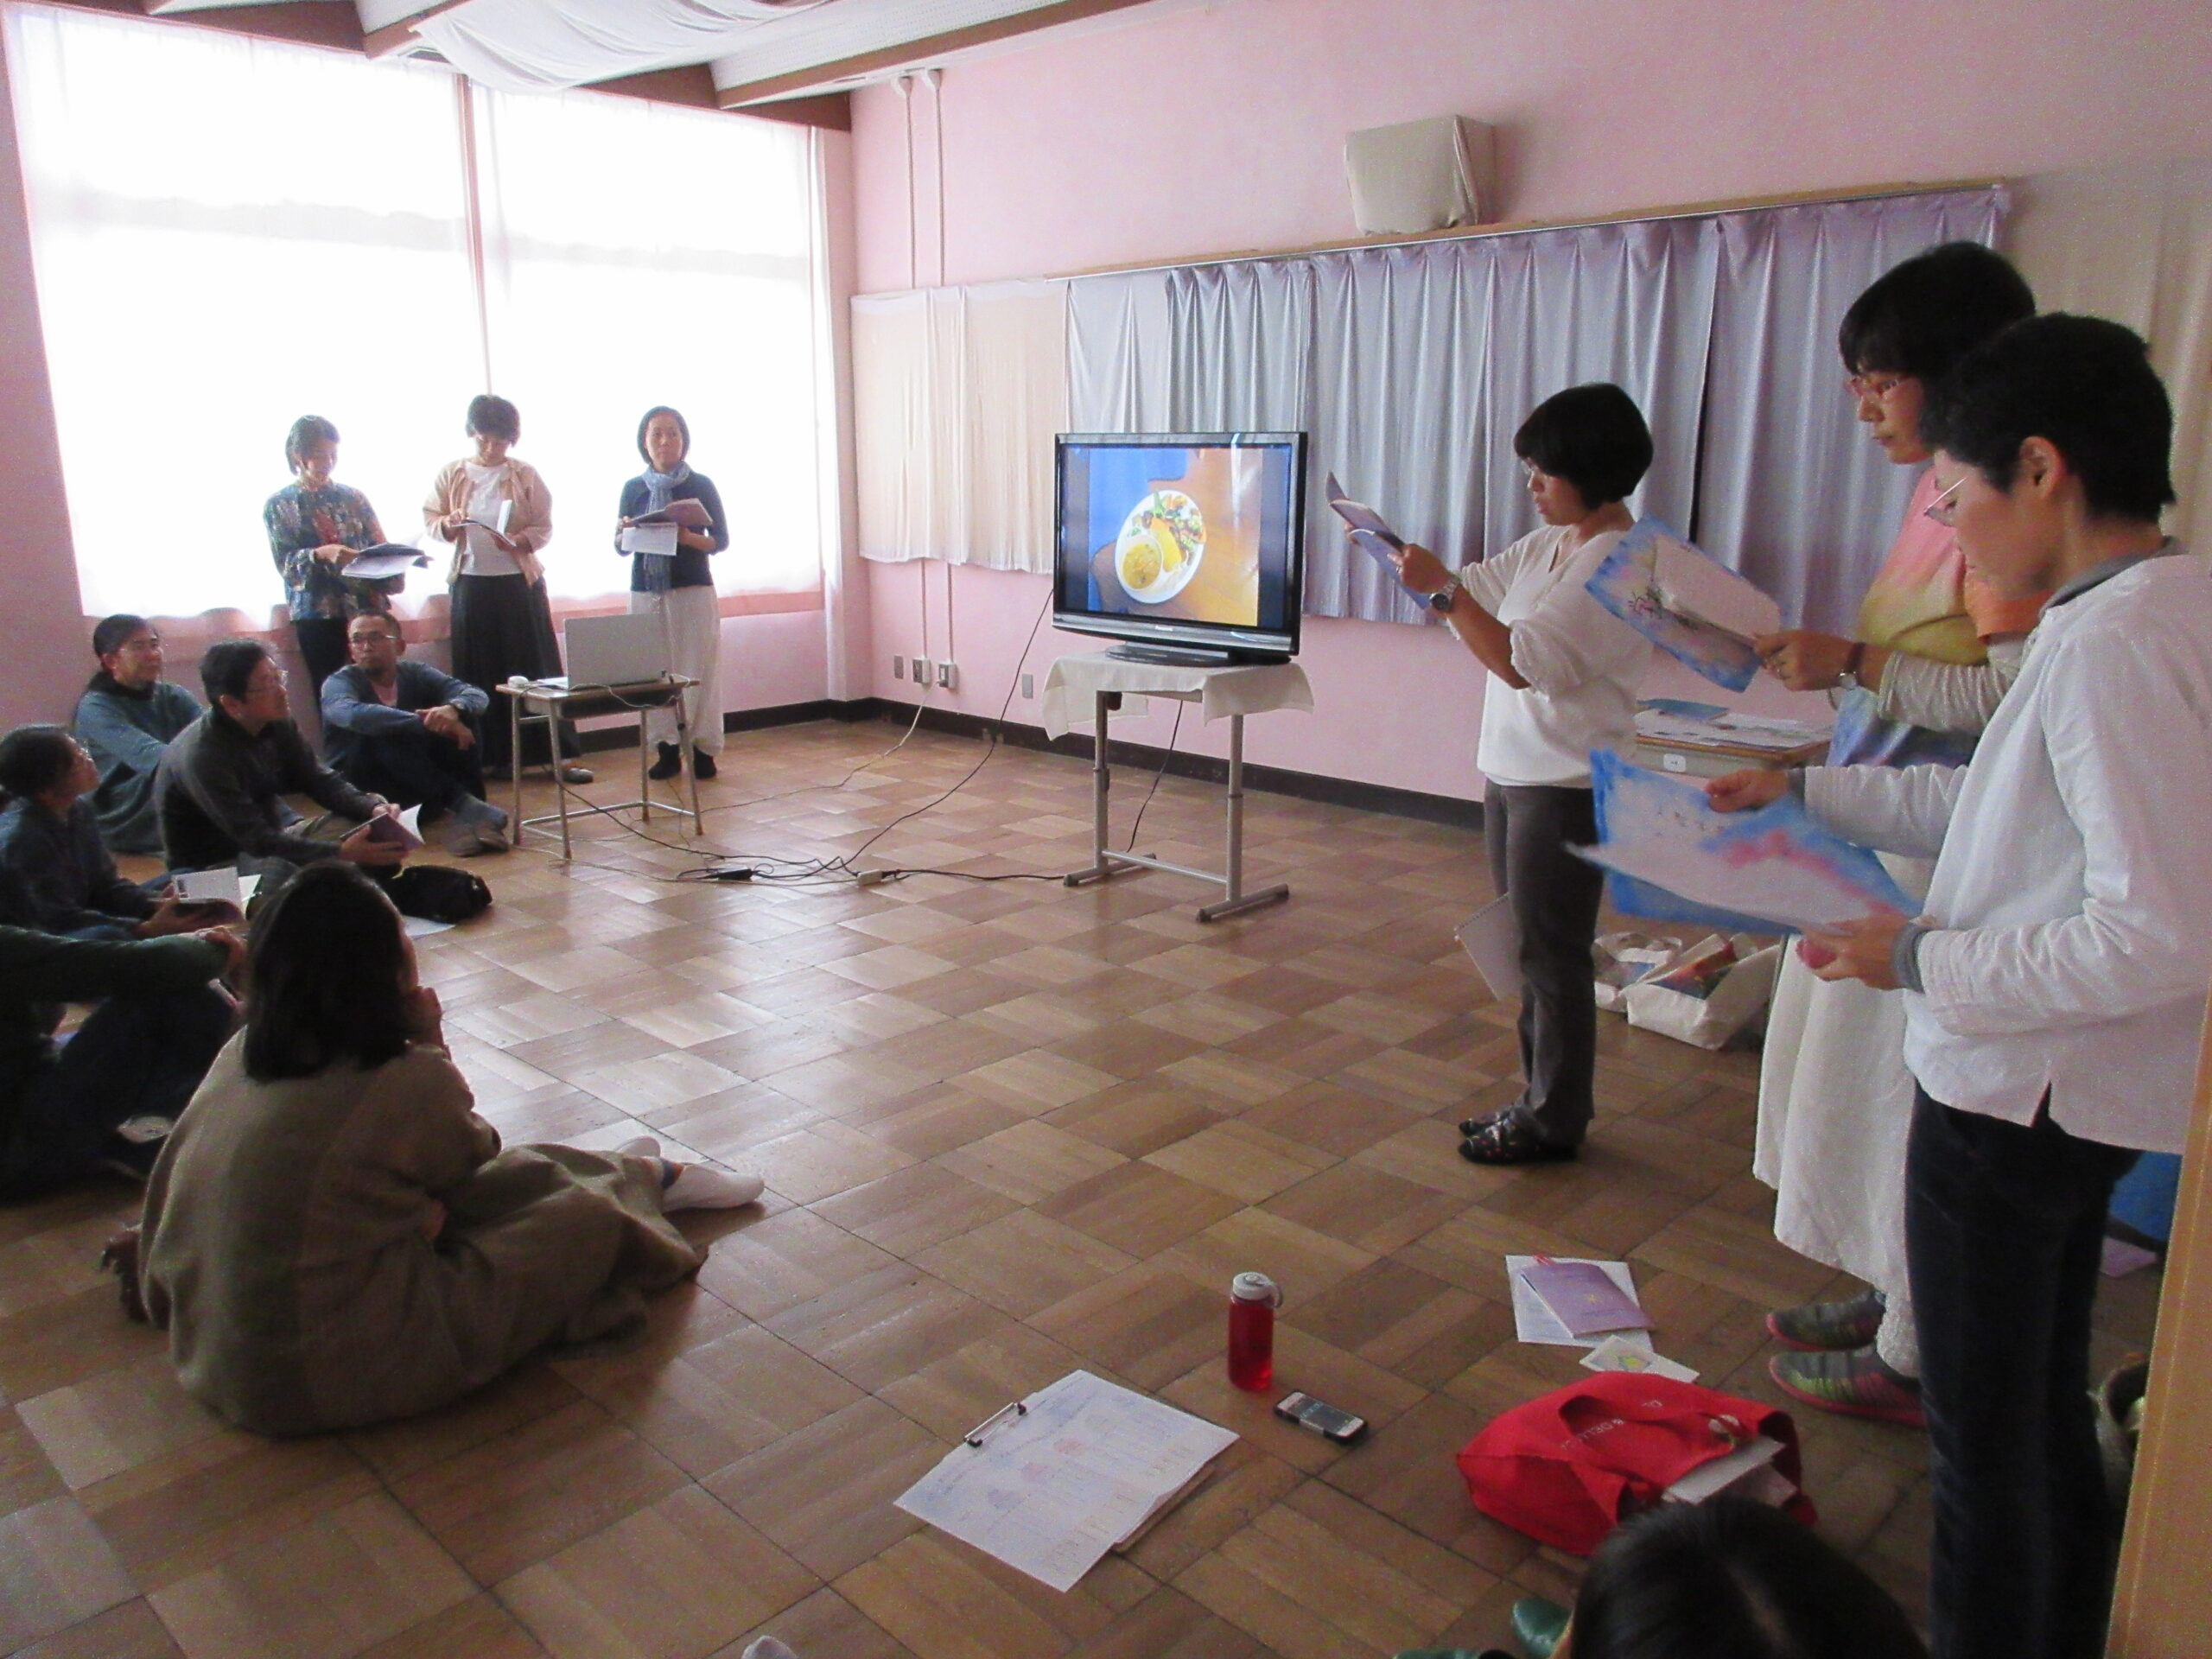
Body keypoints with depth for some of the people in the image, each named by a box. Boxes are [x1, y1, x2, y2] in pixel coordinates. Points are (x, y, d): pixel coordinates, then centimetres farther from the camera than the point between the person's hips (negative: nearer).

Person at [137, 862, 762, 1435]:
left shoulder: (238, 1057, -3)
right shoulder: (406, 1083, -23)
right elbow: (475, 1149, -2)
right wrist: (431, 1045, 1)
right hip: (344, 1379, -7)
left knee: (521, 1175, 18)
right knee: (589, 1216, 5)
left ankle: (641, 1176, 41)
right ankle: (642, 1178, 38)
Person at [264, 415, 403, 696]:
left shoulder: (353, 497, 12)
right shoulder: (280, 504, 4)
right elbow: (285, 563, -4)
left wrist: (392, 570, -14)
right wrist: (321, 555, -23)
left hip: (368, 608, 2)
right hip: (318, 614, -2)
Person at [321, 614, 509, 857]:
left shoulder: (416, 674, 5)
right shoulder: (338, 683, -5)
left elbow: (476, 696, -13)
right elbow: (352, 713, -31)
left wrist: (453, 709, -38)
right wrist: (425, 722, -41)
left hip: (424, 790, 3)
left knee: (463, 716, -15)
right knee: (380, 733, -30)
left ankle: (468, 815, -30)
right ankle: (461, 802, -37)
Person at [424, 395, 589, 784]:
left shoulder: (525, 475, 2)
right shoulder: (451, 474, 6)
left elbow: (544, 527, 1)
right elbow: (430, 520, 8)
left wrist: (520, 541, -19)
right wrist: (448, 525, -14)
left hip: (520, 581, -1)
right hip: (471, 583, 1)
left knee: (539, 667, -1)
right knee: (479, 674, 4)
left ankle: (560, 754, 1)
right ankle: (486, 757, 12)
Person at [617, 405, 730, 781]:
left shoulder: (701, 485, 4)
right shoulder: (633, 489, 10)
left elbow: (721, 540, 2)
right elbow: (619, 546, 13)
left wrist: (688, 537, -17)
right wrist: (626, 534, -10)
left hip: (694, 590, -2)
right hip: (646, 591, 2)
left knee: (698, 668, -5)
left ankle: (703, 749, 2)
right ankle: (666, 749, 6)